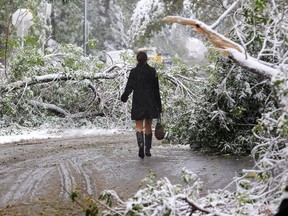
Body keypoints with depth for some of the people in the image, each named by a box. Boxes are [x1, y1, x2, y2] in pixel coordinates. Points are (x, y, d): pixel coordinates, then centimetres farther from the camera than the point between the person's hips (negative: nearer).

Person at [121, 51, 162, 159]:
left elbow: (129, 87, -4)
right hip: (150, 102, 1)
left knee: (139, 126, 3)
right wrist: (159, 105, 5)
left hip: (138, 102, -1)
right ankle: (148, 149, 15)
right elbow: (156, 89, 0)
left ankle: (141, 144, -23)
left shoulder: (133, 71, -6)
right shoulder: (152, 71, -2)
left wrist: (124, 97, 16)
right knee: (148, 126, 12)